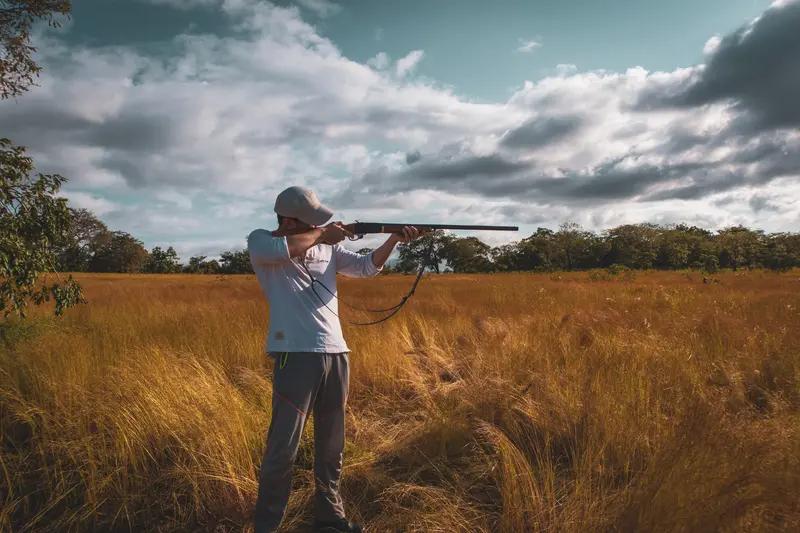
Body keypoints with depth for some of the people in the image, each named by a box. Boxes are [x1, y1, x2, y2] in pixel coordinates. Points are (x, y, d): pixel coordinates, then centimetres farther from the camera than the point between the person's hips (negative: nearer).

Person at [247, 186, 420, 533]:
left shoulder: (327, 246, 13)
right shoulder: (260, 241, -1)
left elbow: (366, 267, 14)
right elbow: (279, 249, -24)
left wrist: (394, 239, 0)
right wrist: (322, 235, -11)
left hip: (335, 354, 6)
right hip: (295, 356, -6)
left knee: (331, 446, 16)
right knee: (283, 449, -2)